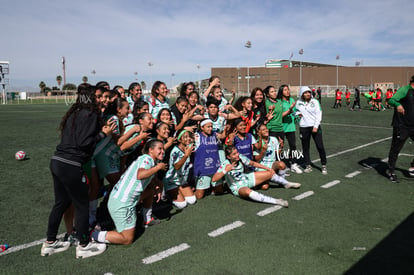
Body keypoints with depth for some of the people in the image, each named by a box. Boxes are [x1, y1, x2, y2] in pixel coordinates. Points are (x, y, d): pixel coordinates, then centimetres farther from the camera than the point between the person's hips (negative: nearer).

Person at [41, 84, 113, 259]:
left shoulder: (74, 113, 14)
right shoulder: (91, 114, -11)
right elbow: (84, 143, -17)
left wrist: (101, 131, 13)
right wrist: (103, 133, -6)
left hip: (57, 162, 9)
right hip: (71, 166, -8)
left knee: (61, 203, 20)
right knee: (82, 205, 6)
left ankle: (50, 243, 33)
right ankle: (84, 246, 20)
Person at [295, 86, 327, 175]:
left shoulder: (315, 101, 0)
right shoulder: (298, 102, 5)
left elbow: (318, 114, -3)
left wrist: (316, 126, -10)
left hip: (315, 127, -2)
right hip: (303, 127, 2)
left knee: (320, 146, -3)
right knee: (305, 147, 6)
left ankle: (324, 166, 10)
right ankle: (308, 166, 18)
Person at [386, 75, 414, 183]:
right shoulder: (404, 90, -11)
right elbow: (391, 100, -26)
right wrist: (397, 104, -46)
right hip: (401, 126, -8)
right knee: (395, 149, 1)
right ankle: (391, 172, 14)